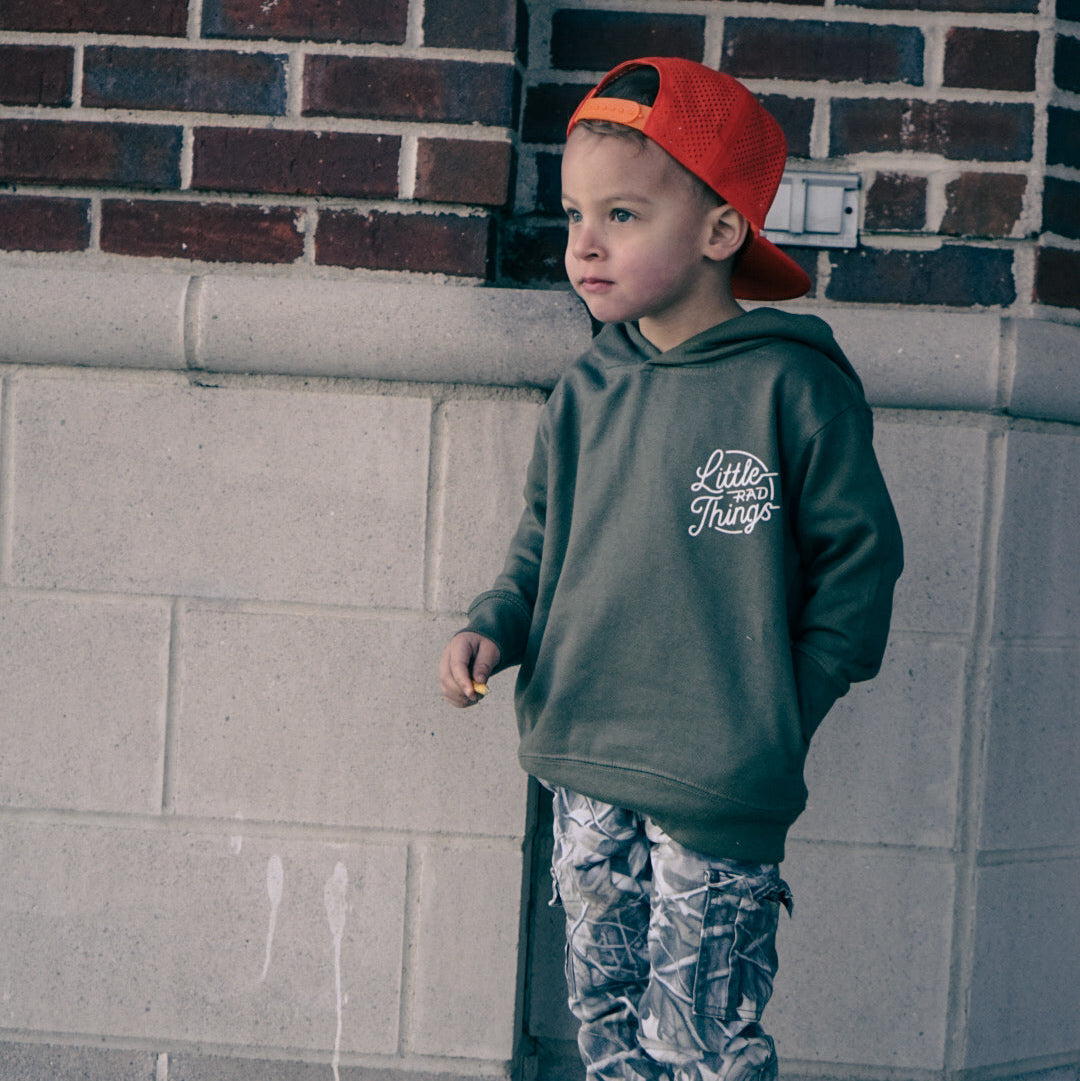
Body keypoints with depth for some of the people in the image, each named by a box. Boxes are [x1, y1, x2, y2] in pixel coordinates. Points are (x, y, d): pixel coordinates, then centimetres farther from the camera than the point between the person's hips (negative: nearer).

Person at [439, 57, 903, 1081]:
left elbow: (859, 554, -5)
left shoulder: (792, 388, -11)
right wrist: (492, 628, -2)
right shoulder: (584, 395, 5)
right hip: (581, 768, 5)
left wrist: (785, 709, -6)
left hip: (718, 793, -5)